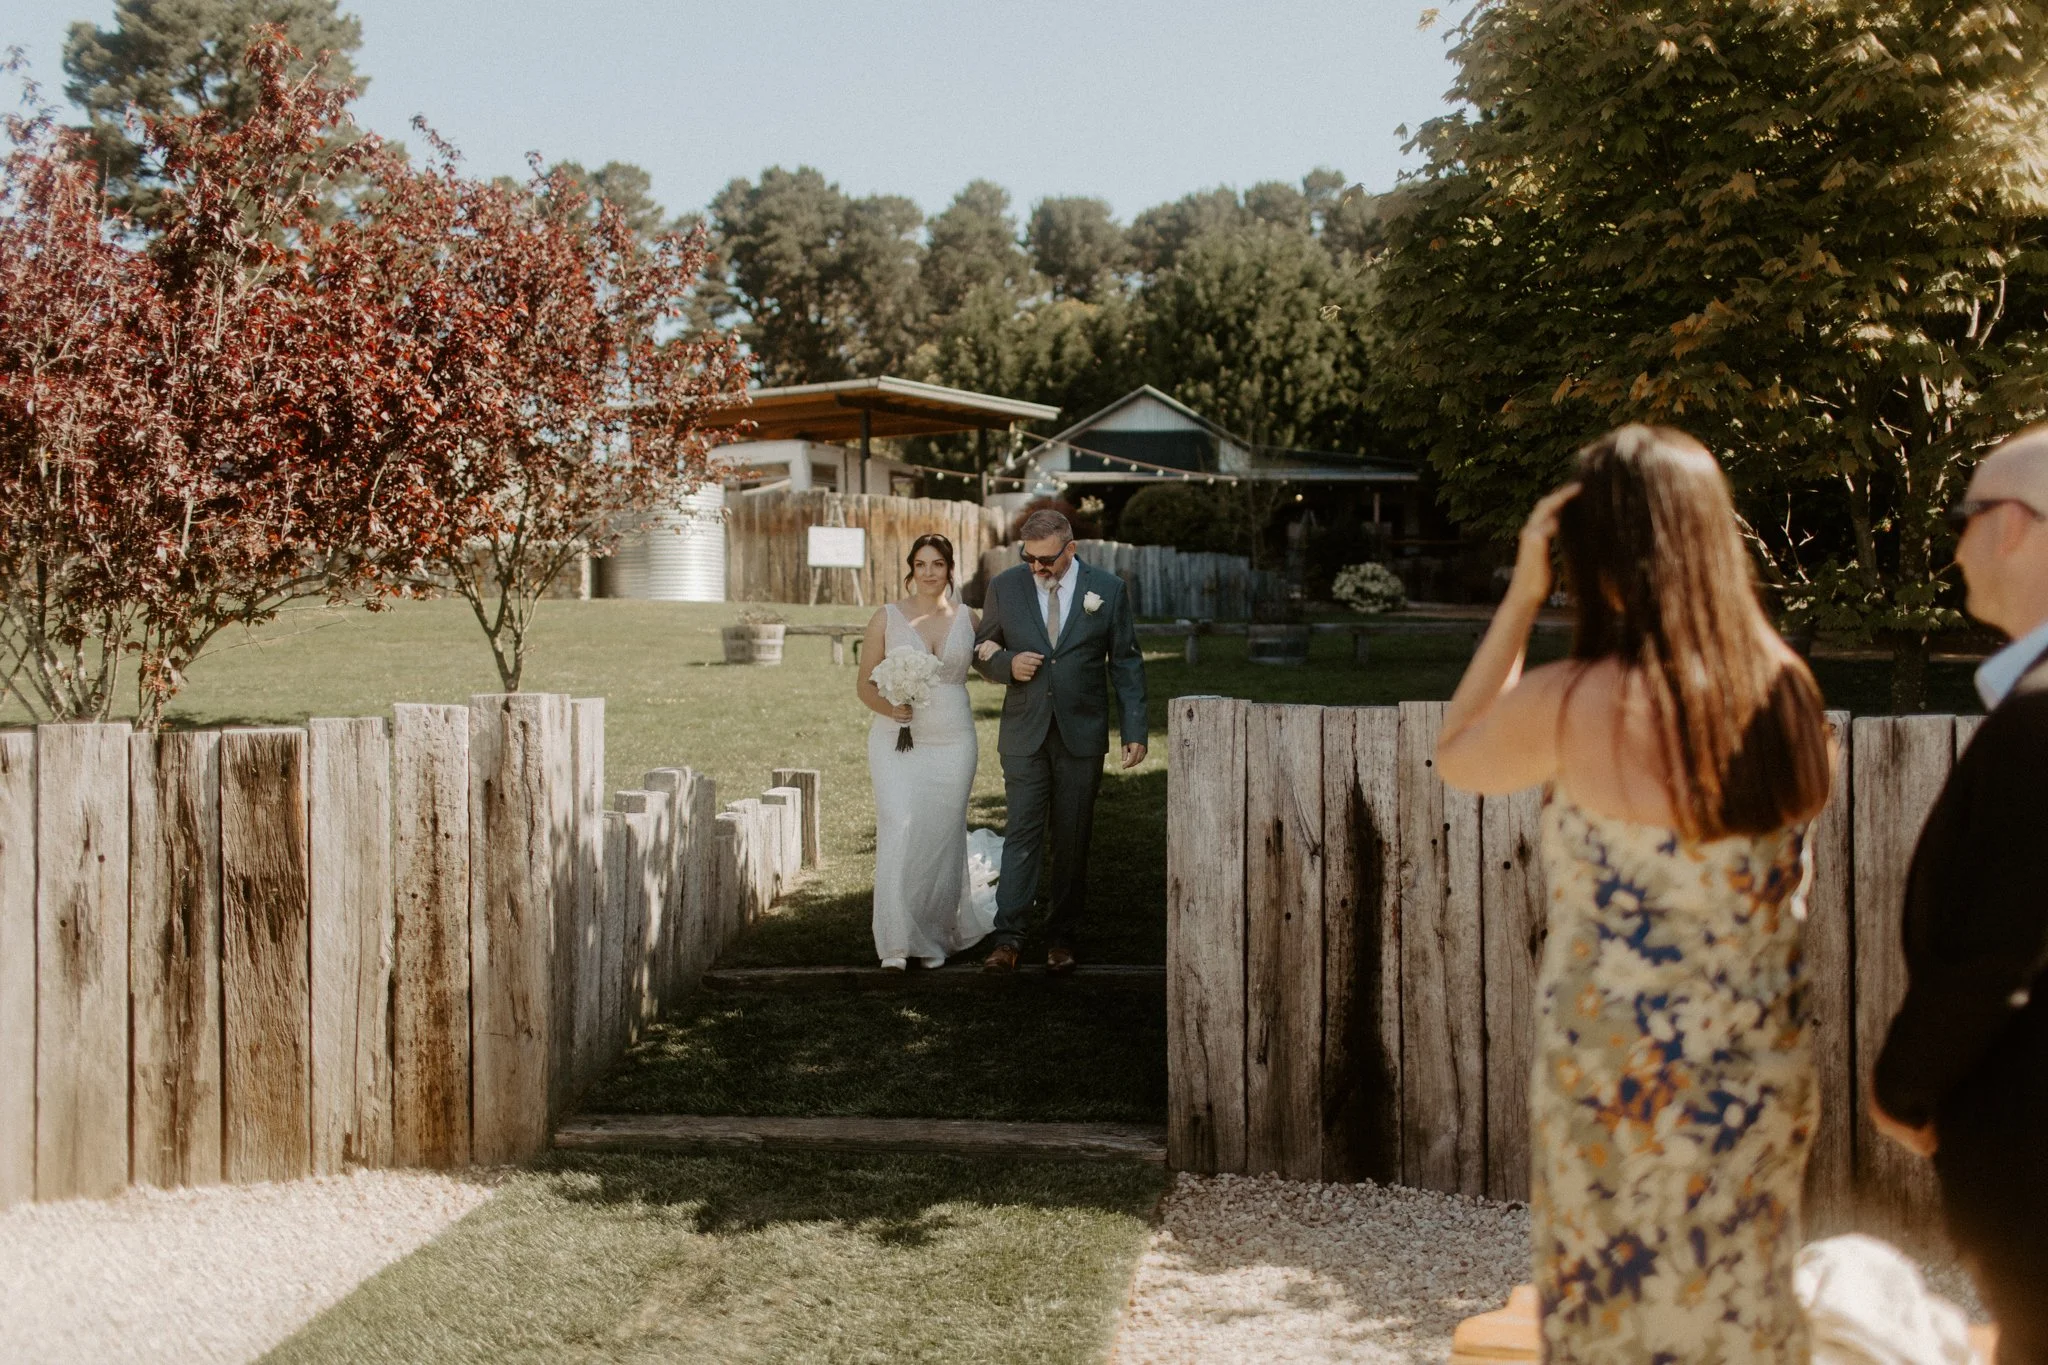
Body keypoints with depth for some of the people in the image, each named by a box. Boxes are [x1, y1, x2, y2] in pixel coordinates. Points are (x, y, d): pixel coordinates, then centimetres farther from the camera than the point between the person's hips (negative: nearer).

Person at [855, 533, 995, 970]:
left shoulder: (967, 618, 8)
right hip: (896, 741, -2)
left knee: (942, 835, 4)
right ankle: (897, 941, -10)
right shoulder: (887, 618, 3)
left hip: (952, 742, 2)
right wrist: (889, 707, -14)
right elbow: (864, 683, 4)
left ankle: (936, 936, 21)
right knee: (899, 831, -15)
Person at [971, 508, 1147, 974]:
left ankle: (1063, 937, 15)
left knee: (1072, 841, 6)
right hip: (1025, 733, 0)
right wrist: (1008, 664, -12)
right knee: (1022, 835, -6)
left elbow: (1127, 664, 3)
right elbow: (983, 652, 11)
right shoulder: (1004, 587, 2)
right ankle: (1006, 940, -6)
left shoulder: (1108, 590, 0)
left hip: (1082, 734, 0)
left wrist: (1134, 731, -2)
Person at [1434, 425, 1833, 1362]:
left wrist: (1521, 597, -4)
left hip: (1620, 1073, -5)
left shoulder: (1571, 705, -20)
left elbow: (1455, 757, 0)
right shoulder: (1784, 687, -5)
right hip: (1764, 1068, 5)